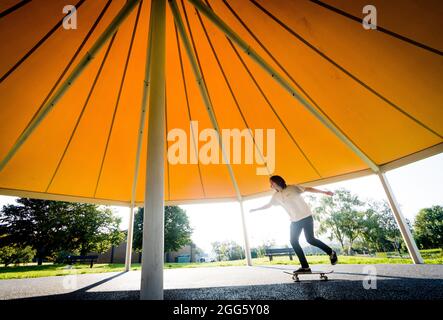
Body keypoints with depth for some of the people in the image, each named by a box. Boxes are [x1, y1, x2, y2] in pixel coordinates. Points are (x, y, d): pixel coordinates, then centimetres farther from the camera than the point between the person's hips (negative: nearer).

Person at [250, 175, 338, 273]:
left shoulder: (292, 188, -11)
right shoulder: (276, 196, 6)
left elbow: (308, 189, -13)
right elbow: (268, 205, 18)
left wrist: (324, 192, -18)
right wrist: (255, 209, 22)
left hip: (306, 217, -6)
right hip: (294, 221, 6)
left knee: (310, 239, -12)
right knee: (293, 241, -2)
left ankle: (331, 253, 14)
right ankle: (305, 266, 6)